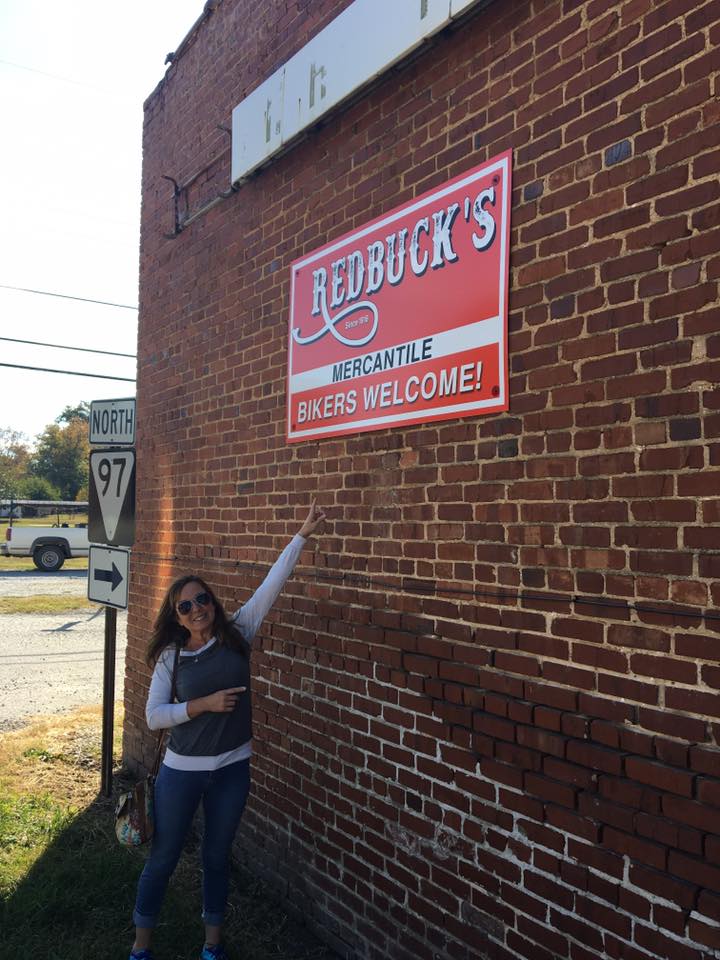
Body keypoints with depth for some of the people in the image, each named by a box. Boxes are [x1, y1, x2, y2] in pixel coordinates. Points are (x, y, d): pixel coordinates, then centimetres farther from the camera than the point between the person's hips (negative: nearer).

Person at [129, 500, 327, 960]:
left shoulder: (237, 634, -7)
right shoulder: (171, 655, -7)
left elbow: (273, 583, -13)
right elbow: (153, 716, -9)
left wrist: (303, 535, -17)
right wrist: (205, 704, -21)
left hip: (232, 769, 1)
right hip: (182, 771, 0)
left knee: (217, 857, 18)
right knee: (163, 859, 15)